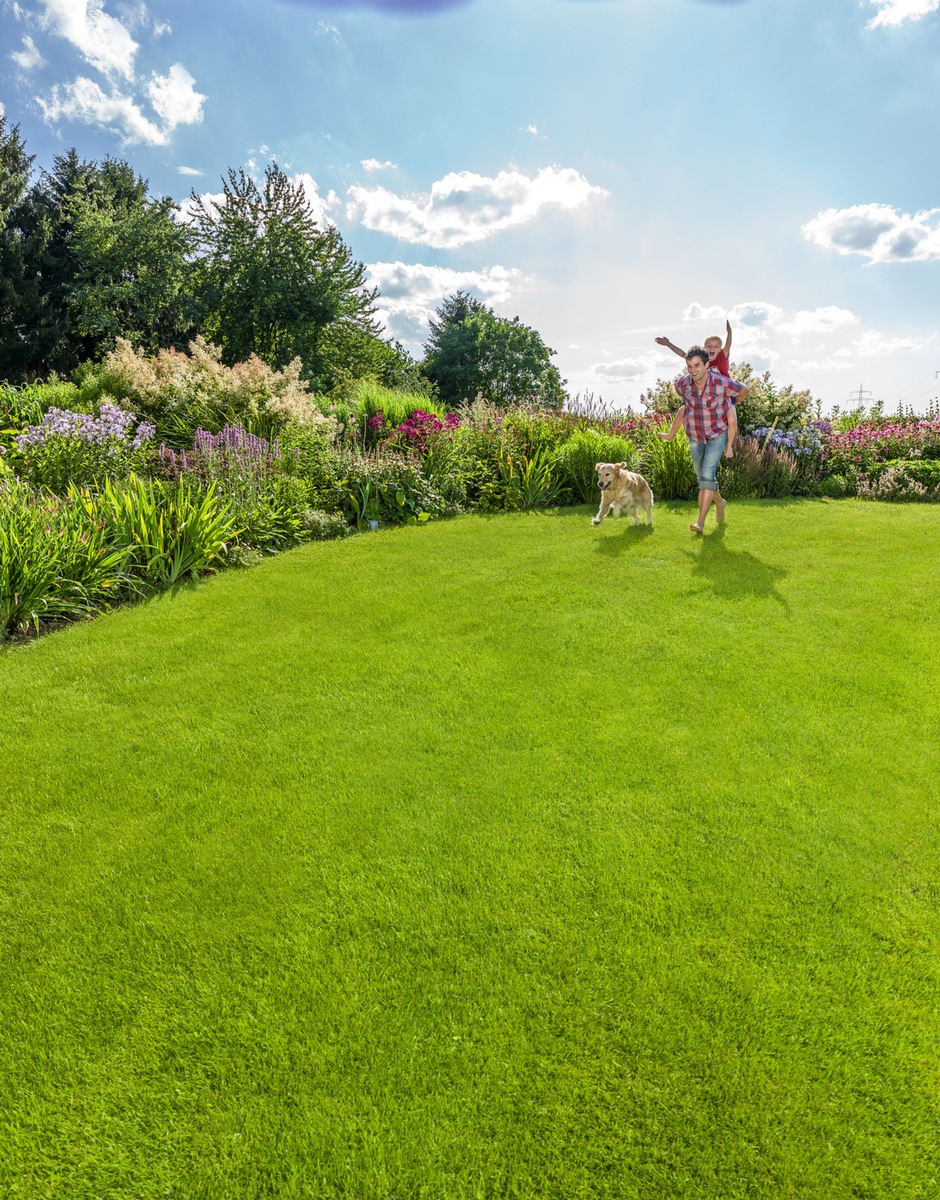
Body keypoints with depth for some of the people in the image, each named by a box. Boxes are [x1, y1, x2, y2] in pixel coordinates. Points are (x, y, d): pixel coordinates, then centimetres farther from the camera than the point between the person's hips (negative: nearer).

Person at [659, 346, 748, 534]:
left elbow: (744, 390, 0)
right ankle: (719, 502, 45)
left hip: (718, 434, -4)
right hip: (695, 437, 4)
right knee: (703, 477, 15)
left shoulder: (722, 383, -23)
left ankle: (701, 522, -20)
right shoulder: (682, 384, -14)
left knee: (707, 475, -20)